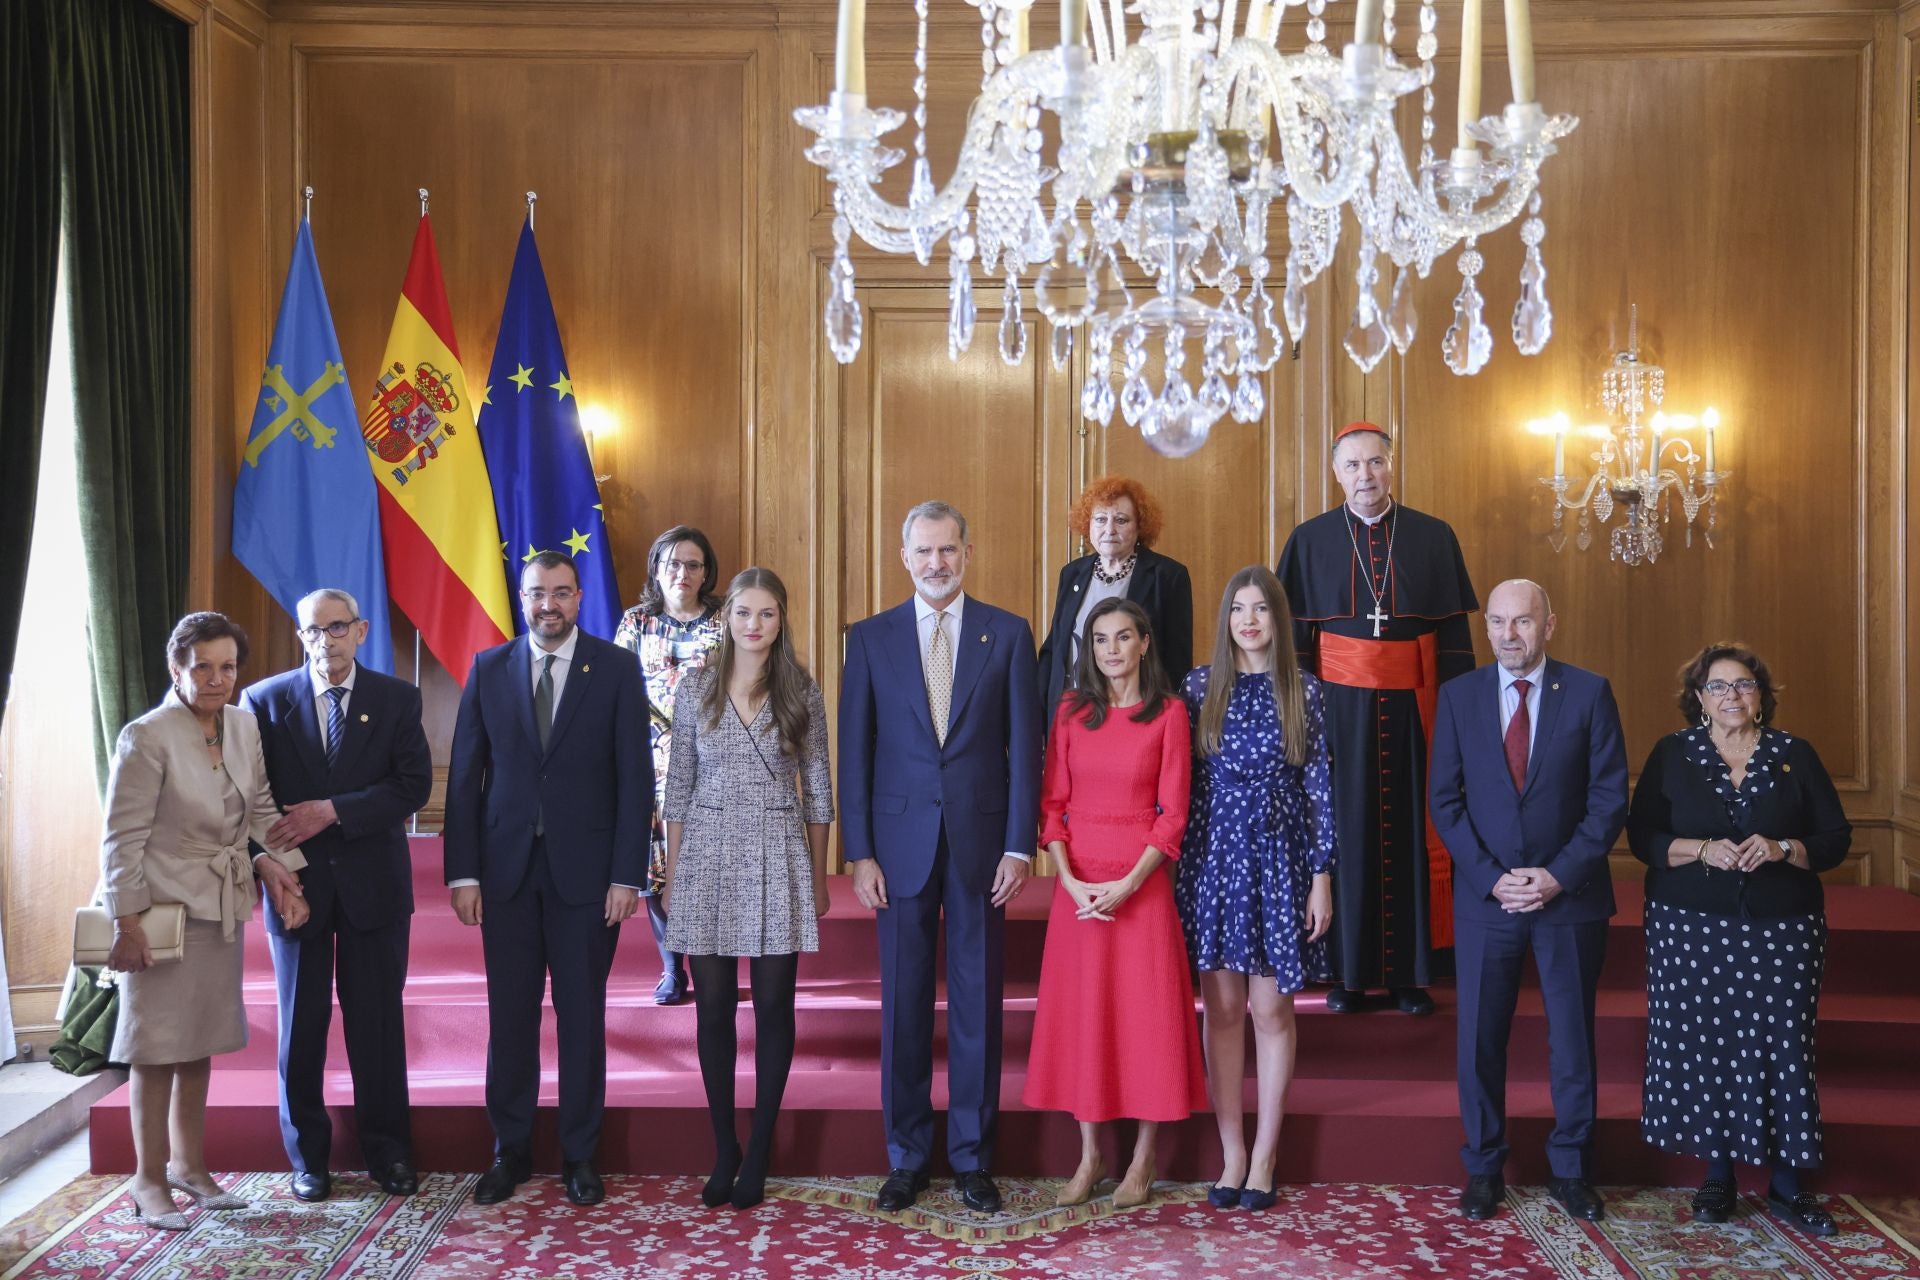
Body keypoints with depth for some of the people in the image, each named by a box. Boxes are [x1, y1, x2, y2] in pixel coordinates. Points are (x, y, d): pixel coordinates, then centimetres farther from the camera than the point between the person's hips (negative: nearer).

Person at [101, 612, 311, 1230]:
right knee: (157, 1046, 2)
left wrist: (277, 863, -4)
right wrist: (126, 923, -15)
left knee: (199, 1040, 14)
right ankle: (150, 1179, 14)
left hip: (221, 906, 6)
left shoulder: (243, 726, 3)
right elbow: (123, 838, -14)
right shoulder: (146, 738, -15)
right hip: (163, 907, -6)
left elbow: (261, 808, 12)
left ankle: (189, 1165, 27)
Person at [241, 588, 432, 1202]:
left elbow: (414, 784, -6)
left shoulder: (397, 699, 2)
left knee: (378, 1020, 4)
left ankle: (386, 1150, 15)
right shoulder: (265, 700, 4)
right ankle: (307, 1155, 19)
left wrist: (335, 811, -15)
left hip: (373, 881, 0)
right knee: (302, 1023, 7)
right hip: (296, 881, 1)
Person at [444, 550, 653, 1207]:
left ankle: (580, 1155, 17)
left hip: (585, 869, -1)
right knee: (509, 1015, 7)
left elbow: (635, 776, -3)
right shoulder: (489, 669, 6)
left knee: (582, 1014, 6)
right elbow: (465, 776, 5)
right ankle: (511, 1150, 20)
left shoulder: (616, 668, 0)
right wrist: (463, 873, -1)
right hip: (507, 867, 2)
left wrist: (627, 875, -8)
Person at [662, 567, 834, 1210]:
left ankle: (758, 1154, 15)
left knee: (773, 1006, 3)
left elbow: (817, 792, 6)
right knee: (714, 1007, 5)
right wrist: (671, 874, 5)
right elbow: (678, 788, 7)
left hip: (777, 859, -1)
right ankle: (723, 1149, 19)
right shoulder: (694, 689, 4)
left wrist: (819, 878, 6)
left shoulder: (802, 694, 2)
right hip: (708, 856, 1)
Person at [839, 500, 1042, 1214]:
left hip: (981, 841, 0)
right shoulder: (871, 638, 5)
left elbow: (1023, 746, 2)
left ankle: (972, 1160, 18)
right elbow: (855, 752, 4)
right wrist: (860, 852, -3)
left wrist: (1019, 845, -5)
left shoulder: (1008, 634, 4)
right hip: (901, 842, 1)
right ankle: (907, 1159, 19)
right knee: (904, 1006, 7)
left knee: (977, 1003, 6)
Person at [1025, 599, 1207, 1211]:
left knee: (1146, 1010, 1)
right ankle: (1090, 1155, 17)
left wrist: (1128, 884, -15)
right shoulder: (1071, 711, 5)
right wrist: (1069, 879, -10)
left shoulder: (1168, 713, -2)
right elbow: (1051, 804, 3)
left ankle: (1143, 1160, 14)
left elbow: (1173, 812, -6)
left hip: (1141, 878, -3)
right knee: (1080, 1009, 6)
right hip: (1076, 879, 3)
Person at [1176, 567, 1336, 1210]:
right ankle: (1232, 1153, 15)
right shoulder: (1200, 686, 3)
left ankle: (1265, 1156, 14)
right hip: (1214, 859, 1)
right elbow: (1178, 781, 5)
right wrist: (1172, 862, 1)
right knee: (1223, 1008, 5)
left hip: (1280, 859, -1)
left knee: (1272, 1010, 3)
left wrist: (1322, 877, -2)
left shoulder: (1303, 692, 1)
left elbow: (1319, 787, 1)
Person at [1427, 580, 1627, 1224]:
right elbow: (1445, 800, 1)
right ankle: (1483, 1169, 19)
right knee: (1479, 1039, 5)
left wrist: (1559, 875, -12)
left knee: (1573, 1038, 9)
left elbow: (1610, 797, -3)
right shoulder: (1458, 696, 3)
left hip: (1570, 896, -1)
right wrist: (1491, 878, -9)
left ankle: (1570, 1170, 23)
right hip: (1485, 897, 1)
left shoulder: (1589, 693, -1)